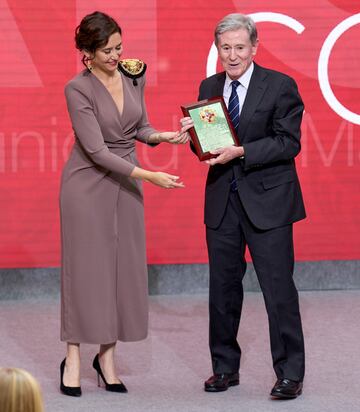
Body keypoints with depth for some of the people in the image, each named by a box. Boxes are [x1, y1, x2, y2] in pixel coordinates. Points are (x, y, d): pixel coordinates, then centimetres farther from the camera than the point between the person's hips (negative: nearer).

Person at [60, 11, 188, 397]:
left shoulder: (133, 75, 0)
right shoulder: (77, 89, -17)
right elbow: (96, 150, -21)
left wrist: (160, 136, -10)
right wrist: (149, 176, -25)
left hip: (125, 183, 5)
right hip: (88, 183, -5)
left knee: (124, 268, 4)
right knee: (85, 267, -2)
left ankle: (107, 356, 13)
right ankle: (73, 359, 8)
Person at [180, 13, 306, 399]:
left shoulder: (280, 86, -6)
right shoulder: (209, 88, 10)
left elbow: (288, 143, -12)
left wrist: (240, 152, -21)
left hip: (267, 200, -5)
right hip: (223, 201, 5)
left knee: (278, 288, -4)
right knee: (223, 287, 11)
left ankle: (289, 374, 3)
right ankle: (225, 367, 23)